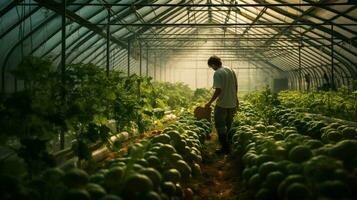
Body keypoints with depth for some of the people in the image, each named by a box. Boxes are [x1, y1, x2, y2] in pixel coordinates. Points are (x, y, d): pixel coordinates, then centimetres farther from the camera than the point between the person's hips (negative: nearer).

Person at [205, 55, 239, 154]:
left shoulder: (217, 73, -16)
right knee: (229, 125, 20)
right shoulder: (231, 70, 7)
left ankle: (225, 148, 5)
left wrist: (210, 102, -14)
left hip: (222, 104, -8)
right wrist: (235, 98, 28)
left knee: (220, 126, 3)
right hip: (232, 103, 8)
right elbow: (236, 86, 15)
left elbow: (218, 90, -22)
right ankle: (230, 145, 31)